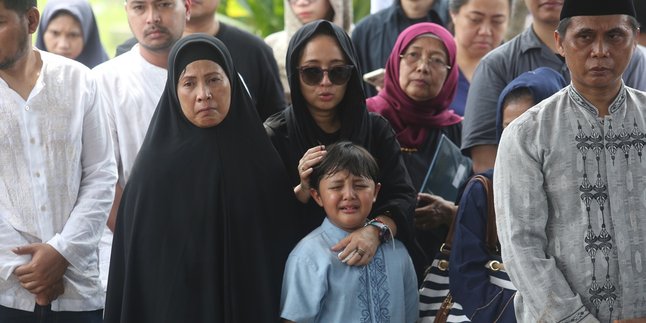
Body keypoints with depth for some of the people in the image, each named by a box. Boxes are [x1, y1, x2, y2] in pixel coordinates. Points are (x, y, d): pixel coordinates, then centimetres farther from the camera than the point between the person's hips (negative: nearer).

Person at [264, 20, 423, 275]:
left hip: (372, 263, 4)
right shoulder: (273, 136, -1)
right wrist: (302, 192, -19)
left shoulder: (376, 129, 5)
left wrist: (376, 230, -24)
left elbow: (402, 196, -6)